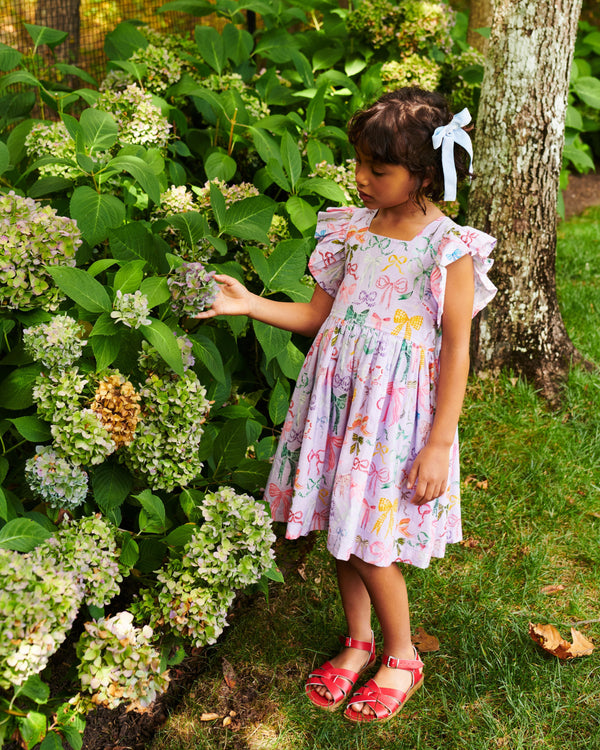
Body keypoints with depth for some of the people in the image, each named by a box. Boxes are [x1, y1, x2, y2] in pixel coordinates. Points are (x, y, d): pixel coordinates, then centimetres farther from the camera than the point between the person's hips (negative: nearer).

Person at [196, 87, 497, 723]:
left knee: (368, 544, 1)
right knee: (340, 532, 15)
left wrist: (439, 444, -12)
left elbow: (456, 349, -10)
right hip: (337, 402, 6)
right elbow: (317, 315, 10)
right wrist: (248, 304, -3)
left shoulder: (447, 248, -12)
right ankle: (358, 642, 38)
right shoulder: (353, 230, 5)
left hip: (397, 414, -5)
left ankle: (401, 658, 27)